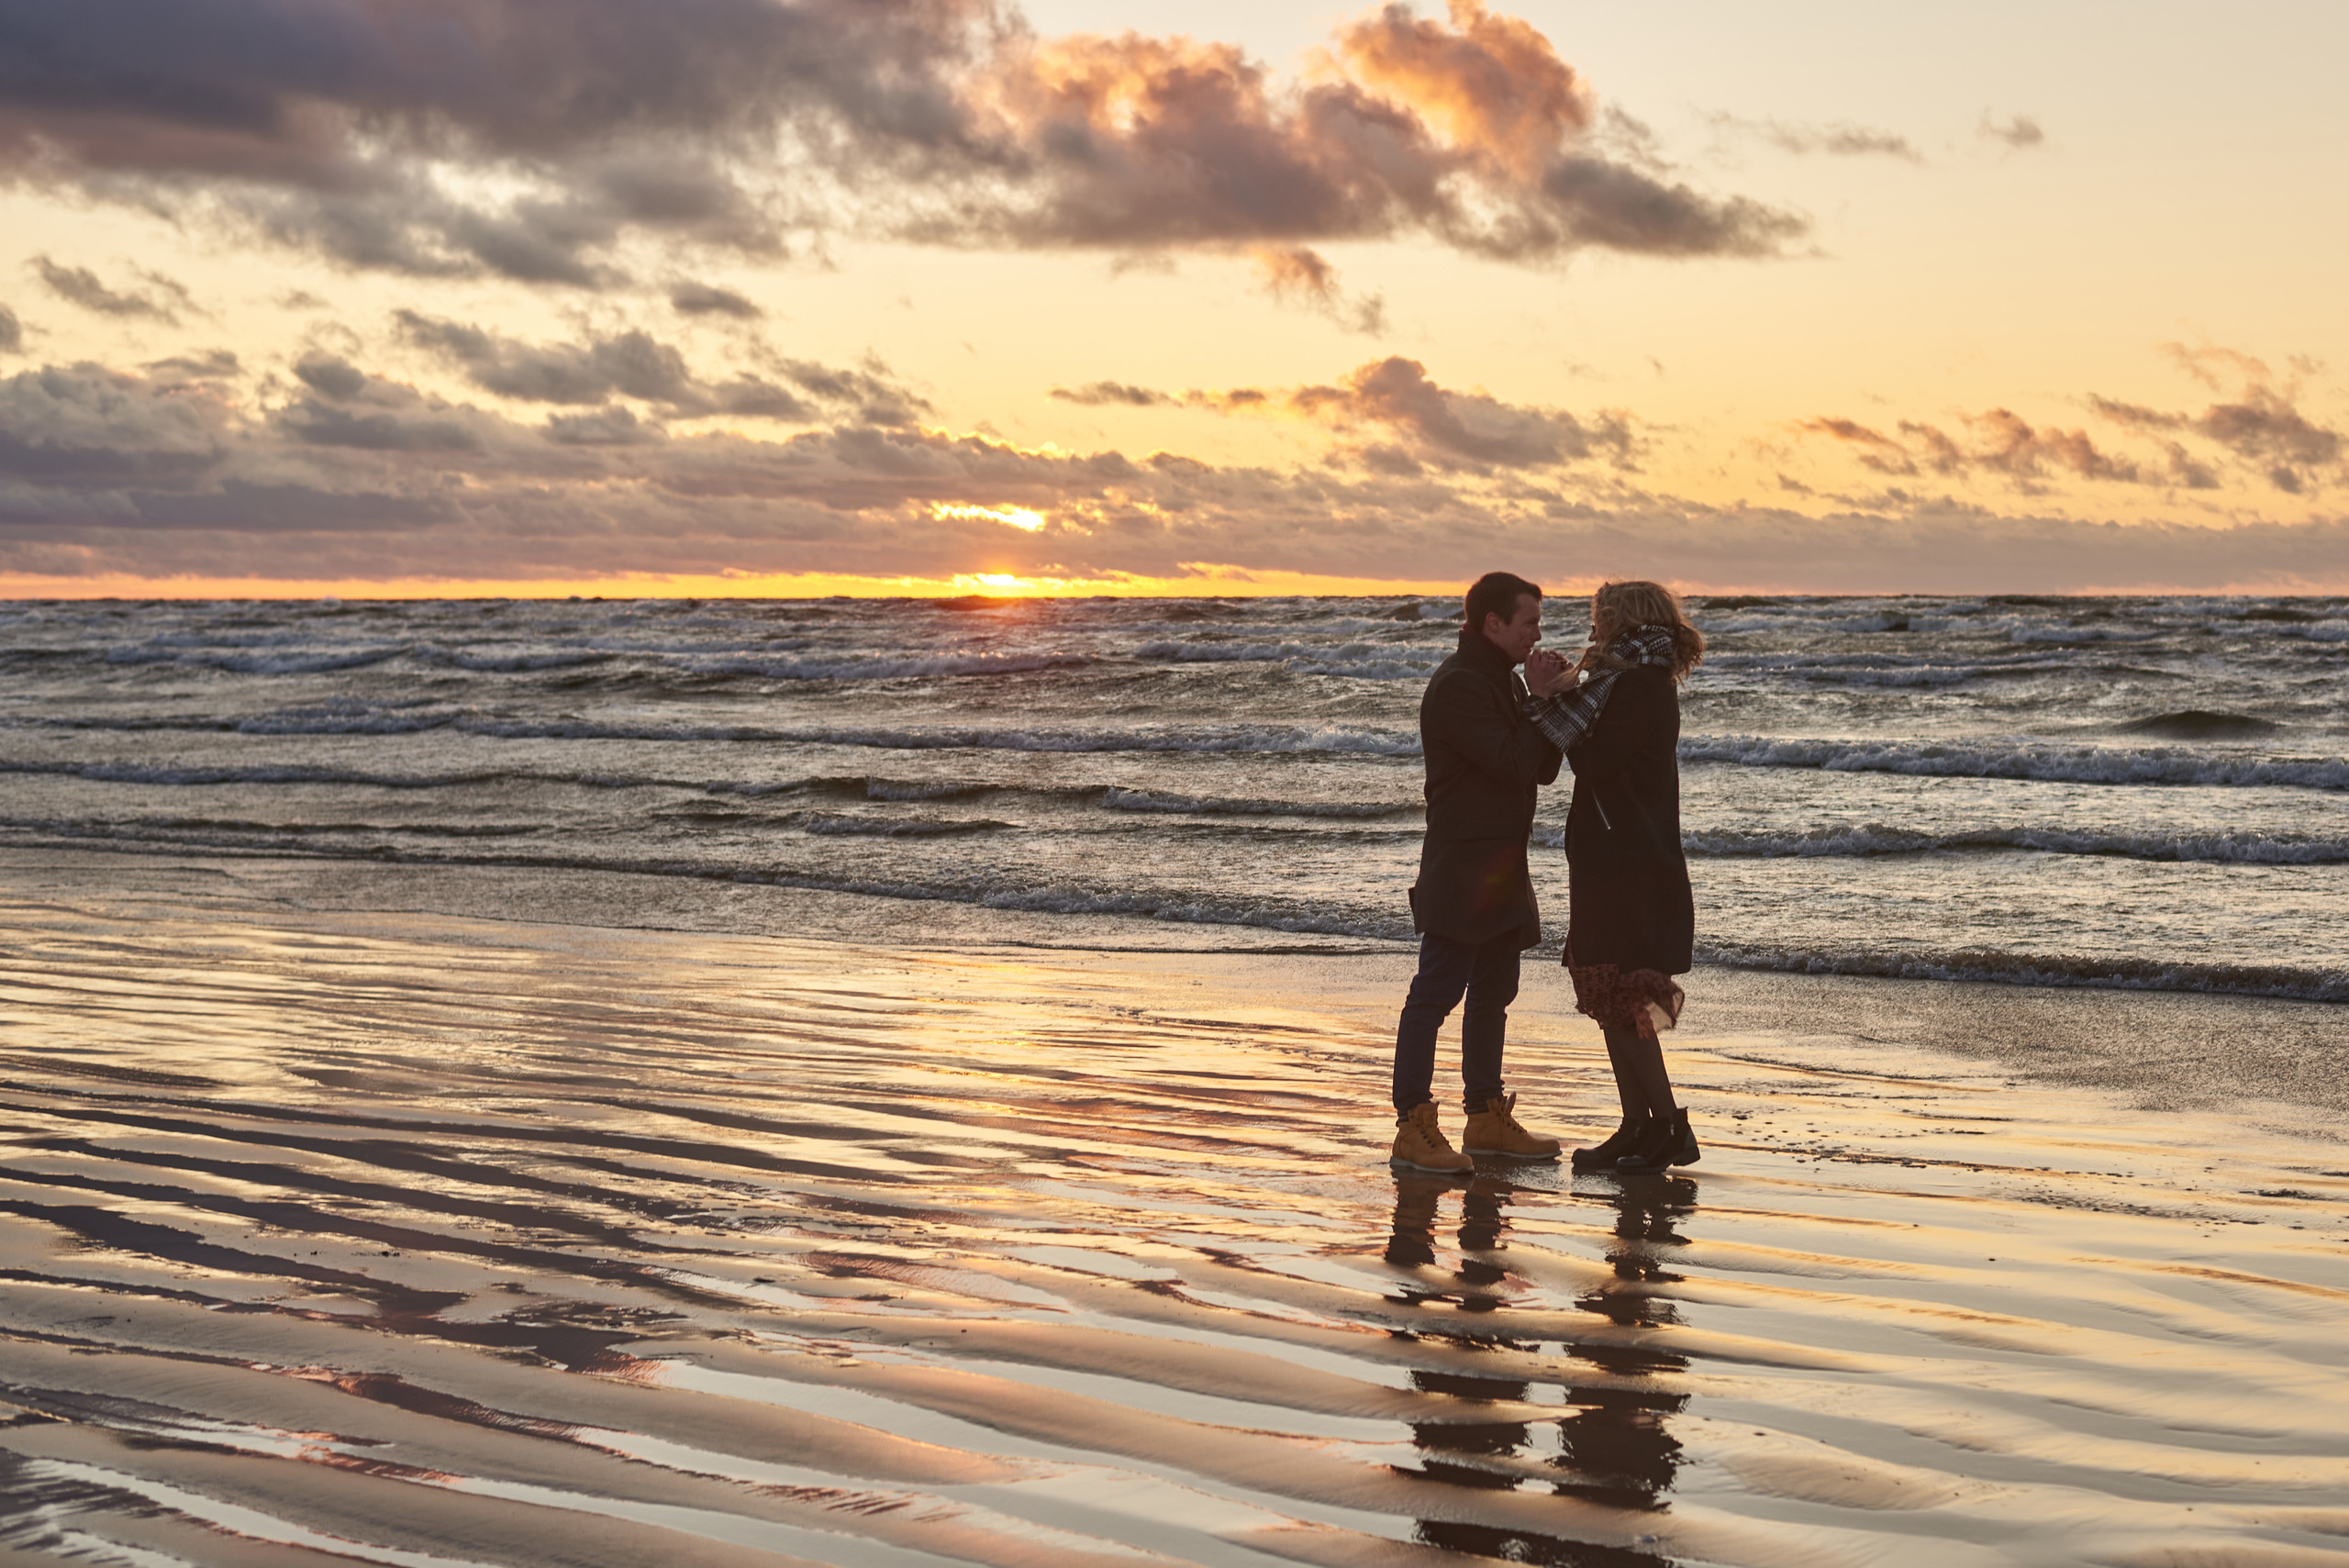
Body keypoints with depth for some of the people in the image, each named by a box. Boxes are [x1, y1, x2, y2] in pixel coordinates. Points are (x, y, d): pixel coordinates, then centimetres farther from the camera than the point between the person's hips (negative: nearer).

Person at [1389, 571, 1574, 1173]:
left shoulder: (1505, 682, 18)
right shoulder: (1458, 685, -14)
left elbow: (1542, 768, 15)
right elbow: (1513, 764, -21)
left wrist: (1551, 700, 1)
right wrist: (1541, 703, -9)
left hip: (1501, 866, 10)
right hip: (1461, 867, -10)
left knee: (1493, 993, 14)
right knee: (1437, 991, -10)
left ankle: (1488, 1118, 22)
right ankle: (1414, 1127, -11)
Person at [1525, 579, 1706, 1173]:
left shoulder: (1641, 685, -14)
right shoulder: (1639, 684, 18)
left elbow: (1592, 761, -19)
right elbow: (1592, 753, 11)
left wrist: (1550, 698, -10)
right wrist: (1555, 695, 3)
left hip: (1630, 870, -10)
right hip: (1612, 863, 10)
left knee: (1623, 1001, -8)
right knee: (1611, 998, 12)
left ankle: (1669, 1127, -3)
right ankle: (1637, 1127, 15)